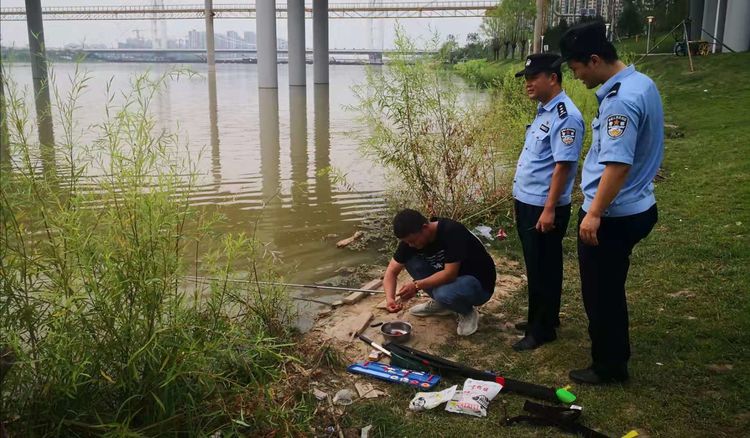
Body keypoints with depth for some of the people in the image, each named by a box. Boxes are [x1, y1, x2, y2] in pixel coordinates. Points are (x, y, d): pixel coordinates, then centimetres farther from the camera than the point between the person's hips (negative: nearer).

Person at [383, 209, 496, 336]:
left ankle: (468, 311, -2)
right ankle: (439, 303, 7)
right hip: (447, 279, 7)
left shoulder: (452, 231, -29)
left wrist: (417, 286, -33)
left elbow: (450, 274, -32)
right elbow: (392, 271, -7)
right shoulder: (411, 239, -10)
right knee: (410, 260, -11)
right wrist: (390, 298, -23)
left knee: (445, 293, -37)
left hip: (479, 283, -7)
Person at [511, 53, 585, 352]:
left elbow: (563, 165, -23)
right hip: (526, 202, 10)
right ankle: (539, 319, 34)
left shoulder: (565, 117, -19)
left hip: (543, 208, -10)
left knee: (543, 270, 3)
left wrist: (549, 209, -23)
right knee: (535, 267, 20)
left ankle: (542, 329, 17)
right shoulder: (544, 110, 12)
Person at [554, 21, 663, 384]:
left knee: (600, 294, 7)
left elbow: (618, 165, -30)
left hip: (612, 216, -10)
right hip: (635, 207, 10)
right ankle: (615, 357, 39)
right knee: (610, 290, 23)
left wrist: (594, 214, -24)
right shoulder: (641, 83, 7)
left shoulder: (619, 101, -25)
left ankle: (608, 367, 23)